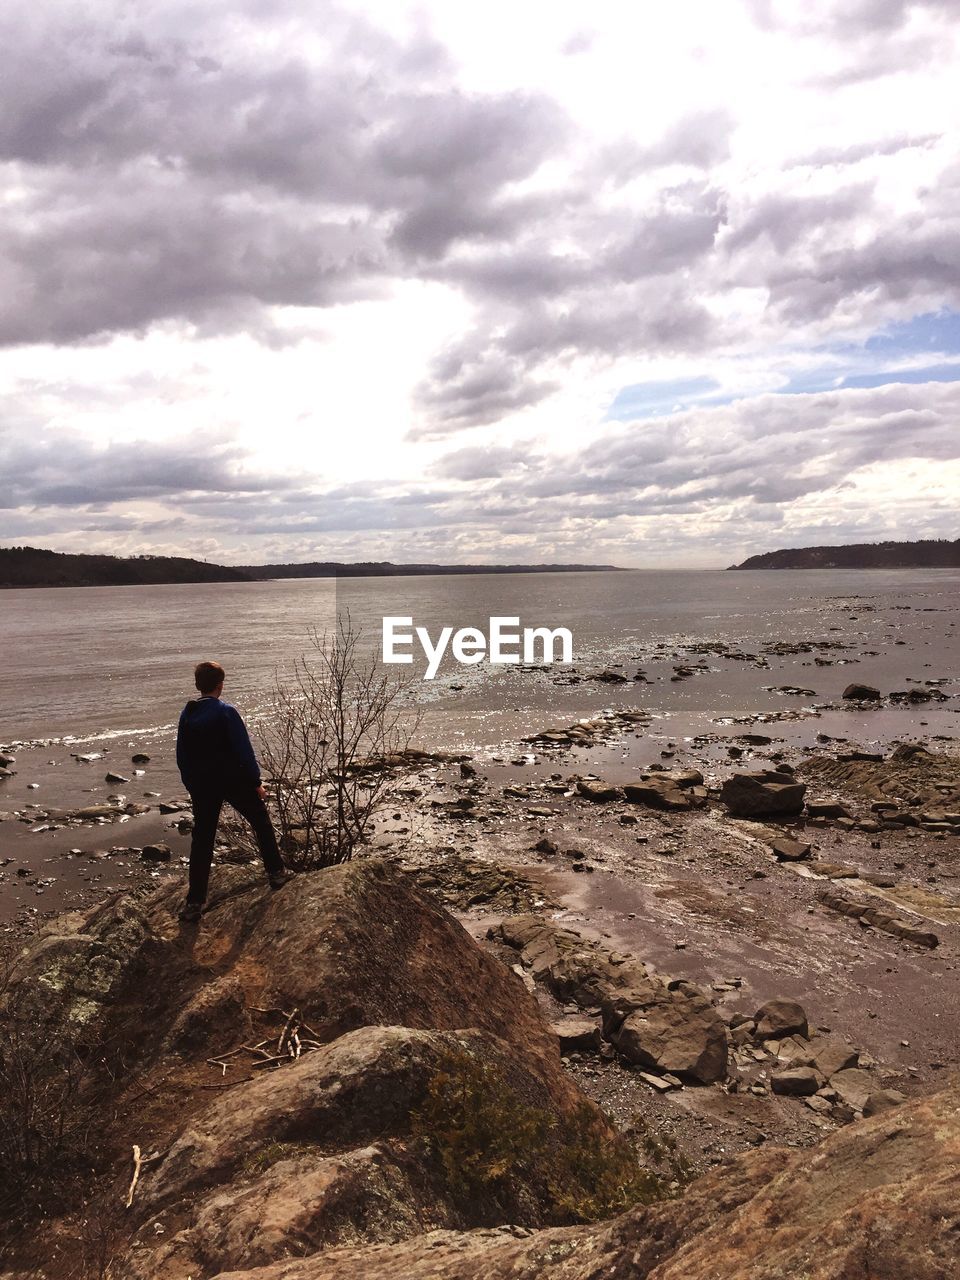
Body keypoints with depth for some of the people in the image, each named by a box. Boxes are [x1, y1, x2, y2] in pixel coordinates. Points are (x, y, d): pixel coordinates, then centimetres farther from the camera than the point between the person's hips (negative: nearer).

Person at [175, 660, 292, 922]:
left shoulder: (187, 714, 2)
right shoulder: (226, 712, -14)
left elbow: (181, 755, 8)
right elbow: (244, 750, -15)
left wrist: (192, 786, 18)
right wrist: (256, 782, -7)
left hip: (201, 786, 5)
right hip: (234, 780, -4)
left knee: (202, 840, 9)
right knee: (261, 822, 17)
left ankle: (194, 903, 8)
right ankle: (276, 873, 25)